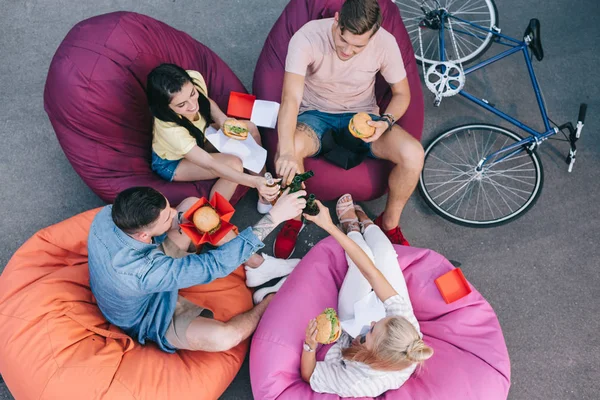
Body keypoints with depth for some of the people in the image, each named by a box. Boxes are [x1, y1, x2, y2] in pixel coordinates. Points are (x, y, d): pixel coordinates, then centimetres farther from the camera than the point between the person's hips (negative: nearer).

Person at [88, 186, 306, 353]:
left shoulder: (108, 214, -25)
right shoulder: (143, 272, -46)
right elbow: (216, 263, -42)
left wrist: (178, 220, -21)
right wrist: (274, 217, -42)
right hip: (150, 318, -7)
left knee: (192, 204, -6)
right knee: (224, 337, -33)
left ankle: (258, 265, 8)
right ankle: (267, 302, 4)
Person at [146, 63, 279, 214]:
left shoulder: (195, 78, -28)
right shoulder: (170, 129, -43)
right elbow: (211, 165, -40)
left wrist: (222, 119, -20)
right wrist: (255, 181, -50)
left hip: (198, 138, 7)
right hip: (172, 162, -7)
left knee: (251, 130, -6)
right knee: (234, 165, -27)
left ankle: (265, 194, 2)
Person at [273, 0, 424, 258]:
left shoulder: (385, 43, -17)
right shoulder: (307, 38, -25)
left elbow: (402, 94, -2)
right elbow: (290, 98, -35)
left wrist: (386, 122, -24)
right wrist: (286, 152, -51)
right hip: (315, 114, -1)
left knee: (413, 154, -26)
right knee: (290, 149, -37)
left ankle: (389, 223, 2)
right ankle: (294, 219, -7)